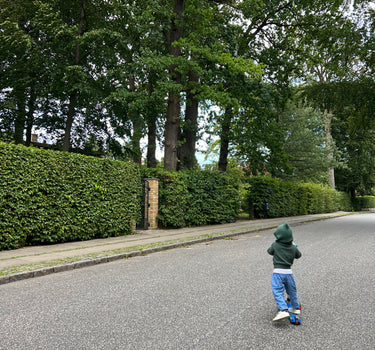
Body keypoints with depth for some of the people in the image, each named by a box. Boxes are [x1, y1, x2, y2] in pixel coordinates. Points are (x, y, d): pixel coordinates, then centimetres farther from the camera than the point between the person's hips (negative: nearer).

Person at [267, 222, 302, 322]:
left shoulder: (275, 245, -6)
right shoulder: (293, 248, 3)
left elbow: (269, 251, 12)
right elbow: (298, 255, 21)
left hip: (278, 272, -4)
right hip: (289, 272, 5)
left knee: (278, 292, -7)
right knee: (292, 291, 21)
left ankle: (283, 310, -21)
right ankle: (295, 308, 36)